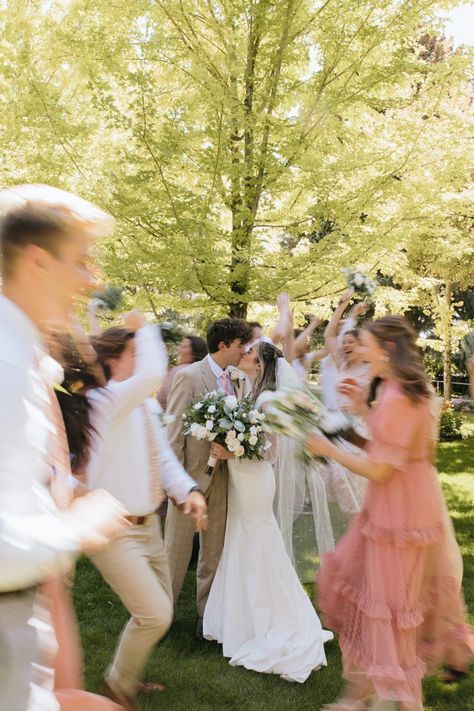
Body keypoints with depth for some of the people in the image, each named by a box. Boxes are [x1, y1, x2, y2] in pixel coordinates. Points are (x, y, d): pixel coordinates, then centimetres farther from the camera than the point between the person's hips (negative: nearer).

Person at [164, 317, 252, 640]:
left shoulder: (233, 379, 6)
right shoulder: (189, 376, -12)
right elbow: (173, 432, -13)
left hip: (222, 476, 6)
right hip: (192, 473, -6)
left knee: (214, 549, 14)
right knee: (177, 548, 7)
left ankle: (207, 613, 28)